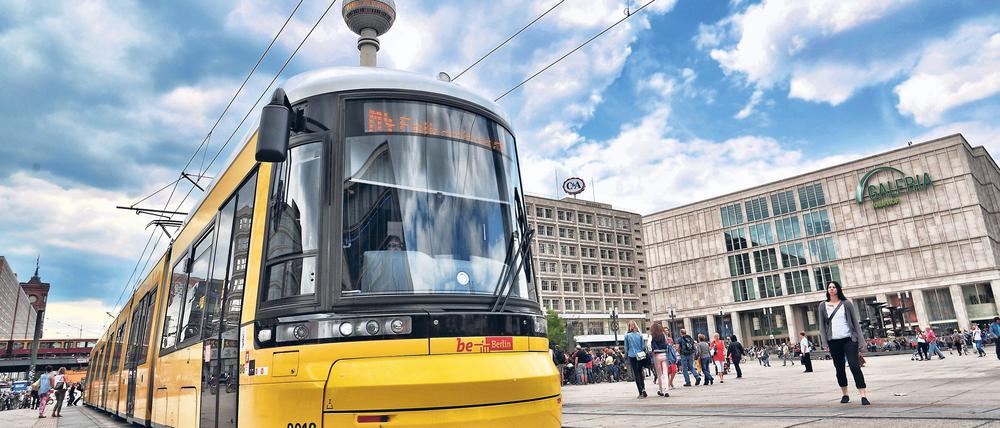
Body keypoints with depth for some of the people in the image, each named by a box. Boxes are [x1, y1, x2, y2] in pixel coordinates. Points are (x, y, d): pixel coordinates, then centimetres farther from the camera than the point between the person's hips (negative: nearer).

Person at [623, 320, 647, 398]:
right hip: (640, 356, 2)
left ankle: (641, 393, -1)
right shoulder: (640, 335, 0)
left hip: (632, 356, -2)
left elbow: (626, 348, 1)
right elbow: (643, 346, 4)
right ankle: (643, 388, 2)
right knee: (640, 372, 16)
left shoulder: (627, 336, -5)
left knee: (636, 374, 1)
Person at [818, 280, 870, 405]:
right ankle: (845, 394, 22)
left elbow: (855, 322, 3)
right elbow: (822, 325, 7)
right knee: (839, 368, 9)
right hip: (833, 342, 2)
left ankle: (863, 396, -11)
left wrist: (861, 341, -2)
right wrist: (825, 343, 0)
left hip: (849, 339, -2)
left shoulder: (846, 303, 2)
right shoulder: (823, 305, 6)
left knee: (855, 366, -11)